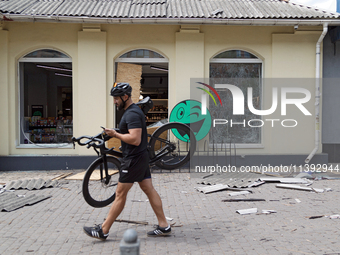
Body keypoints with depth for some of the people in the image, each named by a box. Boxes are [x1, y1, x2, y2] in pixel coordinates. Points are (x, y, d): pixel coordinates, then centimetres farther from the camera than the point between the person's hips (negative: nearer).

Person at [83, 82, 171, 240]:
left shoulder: (132, 114, -18)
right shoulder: (133, 111, 15)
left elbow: (135, 139, -28)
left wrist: (115, 134, -17)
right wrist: (115, 135, 12)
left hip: (134, 159, -10)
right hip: (141, 157, 10)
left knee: (120, 194, -4)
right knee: (149, 190, 10)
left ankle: (103, 231, 5)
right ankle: (164, 226, 14)